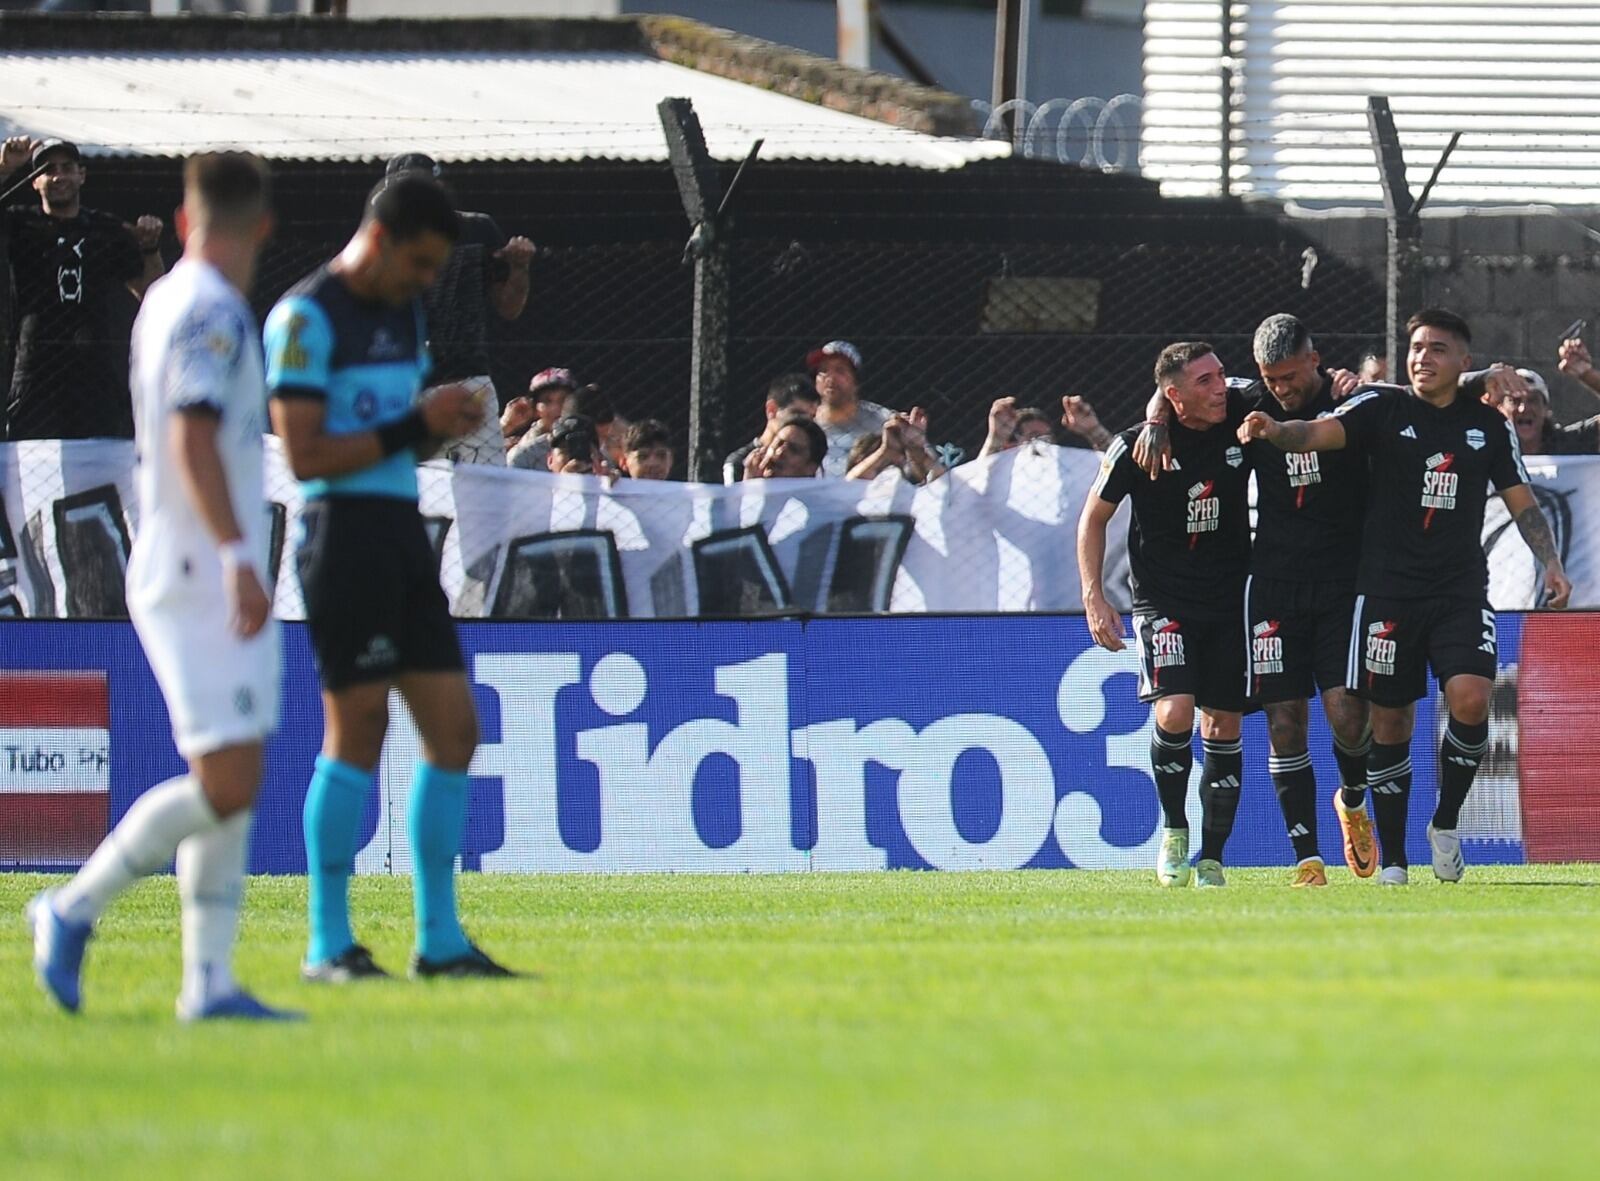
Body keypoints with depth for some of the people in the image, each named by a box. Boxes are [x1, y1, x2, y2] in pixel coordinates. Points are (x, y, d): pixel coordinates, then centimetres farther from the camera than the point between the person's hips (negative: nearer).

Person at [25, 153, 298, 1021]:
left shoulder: (163, 303, 15)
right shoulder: (212, 313, -13)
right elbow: (193, 437, -24)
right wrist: (238, 555, -29)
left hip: (200, 581, 10)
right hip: (201, 575, -10)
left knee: (231, 788, 7)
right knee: (225, 786, -12)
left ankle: (209, 981, 4)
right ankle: (76, 909, -4)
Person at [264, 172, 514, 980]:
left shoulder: (404, 314, 18)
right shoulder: (308, 318, -9)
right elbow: (303, 455, -15)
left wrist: (442, 428, 3)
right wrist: (417, 425, -16)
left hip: (402, 527, 9)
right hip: (344, 530, -9)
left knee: (453, 728, 5)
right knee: (358, 726, -9)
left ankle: (440, 938, 10)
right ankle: (329, 943, -3)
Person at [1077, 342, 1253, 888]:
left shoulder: (1241, 426, -4)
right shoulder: (1138, 446, -10)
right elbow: (1094, 516, 2)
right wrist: (1093, 597, -4)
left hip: (1230, 598, 3)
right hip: (1162, 601, -3)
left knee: (1223, 727, 3)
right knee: (1174, 713, -20)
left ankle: (1211, 858, 13)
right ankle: (1173, 829, 3)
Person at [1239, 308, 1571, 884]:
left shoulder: (1489, 425, 8)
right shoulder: (1381, 409, -1)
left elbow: (1522, 502, 16)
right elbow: (1320, 433, -17)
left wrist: (1551, 564, 4)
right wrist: (1277, 431, -38)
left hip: (1462, 590, 1)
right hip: (1387, 592, -1)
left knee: (1470, 699, -19)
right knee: (1391, 722, 1)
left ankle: (1445, 824, 4)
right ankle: (1392, 859, 12)